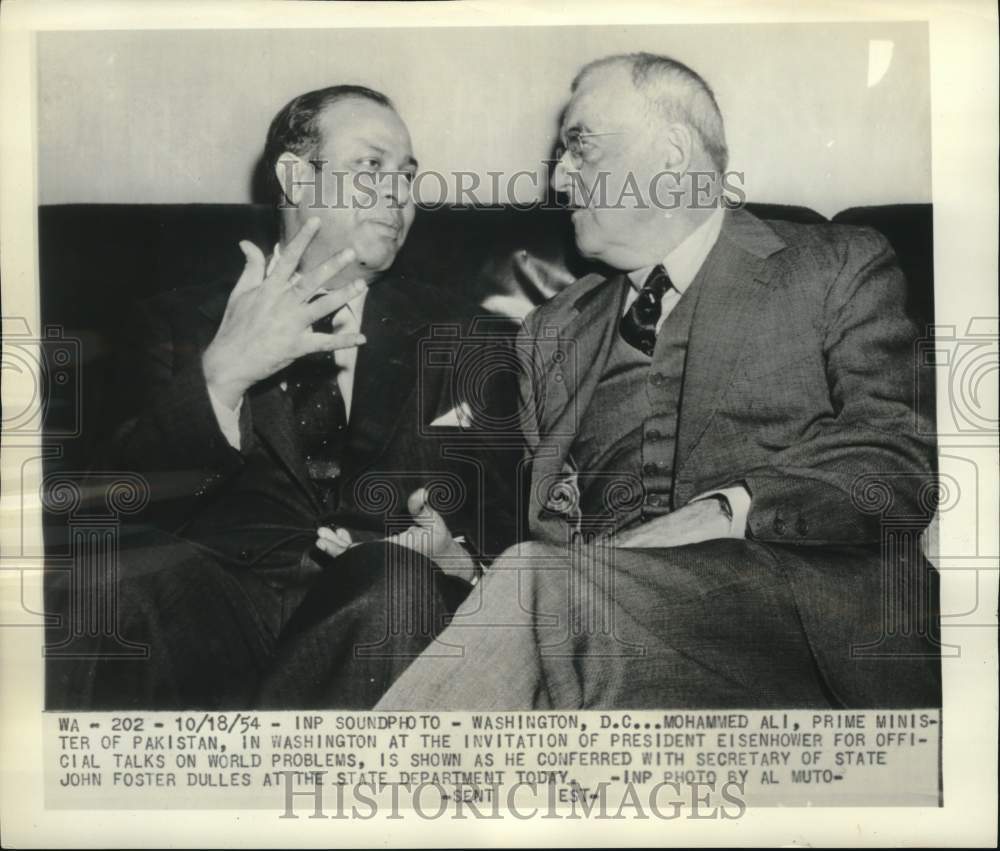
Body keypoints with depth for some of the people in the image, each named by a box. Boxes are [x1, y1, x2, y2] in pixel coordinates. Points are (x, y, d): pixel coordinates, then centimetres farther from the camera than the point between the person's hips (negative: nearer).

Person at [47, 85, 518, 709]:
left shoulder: (443, 334, 18)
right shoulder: (181, 325, 15)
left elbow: (494, 513, 12)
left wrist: (450, 546, -12)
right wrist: (222, 375, -16)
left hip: (376, 609, 2)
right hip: (216, 596, -1)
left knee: (396, 575, -33)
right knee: (143, 575, -34)